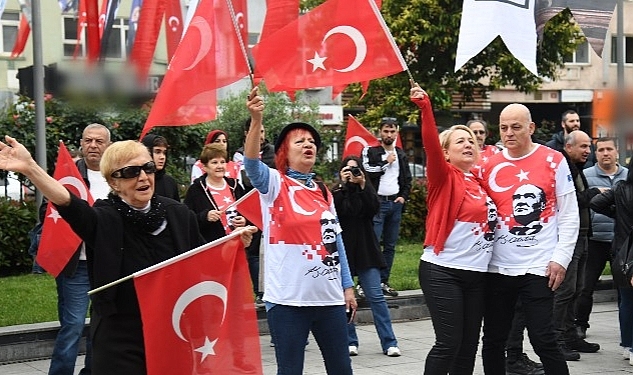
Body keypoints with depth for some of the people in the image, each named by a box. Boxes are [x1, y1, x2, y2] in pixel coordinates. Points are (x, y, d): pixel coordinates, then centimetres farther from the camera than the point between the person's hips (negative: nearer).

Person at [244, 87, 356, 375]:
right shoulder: (274, 183, -2)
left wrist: (347, 285, 15)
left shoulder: (323, 192, 14)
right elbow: (251, 163, -23)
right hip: (288, 297, -5)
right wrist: (256, 120, -38)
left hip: (329, 296, 5)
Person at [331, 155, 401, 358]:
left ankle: (389, 343, -3)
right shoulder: (337, 192, 7)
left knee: (376, 296, -4)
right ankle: (350, 342, 11)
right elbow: (333, 210, -13)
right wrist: (343, 185, -14)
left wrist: (362, 185, -11)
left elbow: (374, 209, -8)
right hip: (343, 250, 0)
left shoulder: (367, 190, 11)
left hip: (366, 250, 0)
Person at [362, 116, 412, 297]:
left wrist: (404, 196, 5)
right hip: (377, 202, -6)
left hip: (395, 203, 6)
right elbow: (368, 172, -15)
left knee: (390, 245, 8)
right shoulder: (371, 152, 0)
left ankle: (383, 281, 15)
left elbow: (407, 179, 20)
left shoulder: (401, 155, 15)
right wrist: (386, 162, -9)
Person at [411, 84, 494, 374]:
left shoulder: (479, 181, 13)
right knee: (449, 343, -9)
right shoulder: (444, 178, -4)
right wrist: (425, 108, -33)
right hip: (443, 272, -7)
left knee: (469, 345, 9)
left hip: (477, 274, 7)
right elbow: (431, 145, -22)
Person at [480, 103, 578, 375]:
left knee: (543, 339, -7)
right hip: (497, 268, 4)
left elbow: (569, 215, 0)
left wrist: (561, 258, -8)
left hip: (539, 267, -3)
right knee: (493, 340, 9)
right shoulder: (489, 166, 7)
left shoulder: (553, 161, -1)